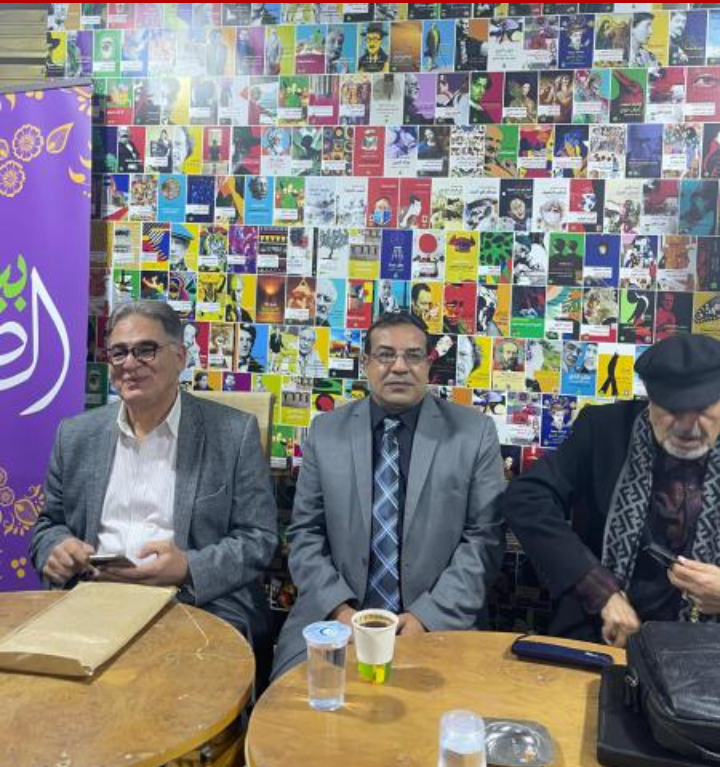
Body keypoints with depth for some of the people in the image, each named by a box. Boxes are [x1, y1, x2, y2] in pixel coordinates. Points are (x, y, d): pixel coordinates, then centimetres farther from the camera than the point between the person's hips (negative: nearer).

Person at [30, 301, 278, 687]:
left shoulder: (234, 433, 0)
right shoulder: (76, 435, 12)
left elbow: (258, 538, -1)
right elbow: (49, 522, 21)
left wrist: (188, 568, -19)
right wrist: (55, 547, -4)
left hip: (199, 607, -2)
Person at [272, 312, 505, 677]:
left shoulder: (475, 432, 0)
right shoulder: (326, 430, 5)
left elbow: (484, 538, -2)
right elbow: (305, 533, 5)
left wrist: (428, 616, -13)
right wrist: (339, 608, -9)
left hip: (438, 619, -1)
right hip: (335, 613, 1)